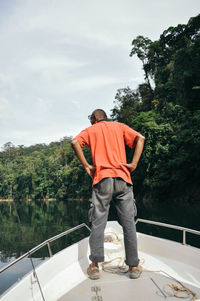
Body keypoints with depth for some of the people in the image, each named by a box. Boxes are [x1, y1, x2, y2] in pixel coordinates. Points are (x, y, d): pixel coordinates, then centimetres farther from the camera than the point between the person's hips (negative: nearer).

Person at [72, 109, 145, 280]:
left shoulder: (90, 130, 15)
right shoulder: (119, 126, 19)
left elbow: (75, 142, -4)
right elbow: (140, 138, 3)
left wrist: (86, 166, -3)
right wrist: (134, 164, -1)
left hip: (102, 179, -1)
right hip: (122, 179, 1)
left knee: (98, 223, 4)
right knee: (128, 224, 5)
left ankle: (95, 266, 5)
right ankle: (133, 266, 11)